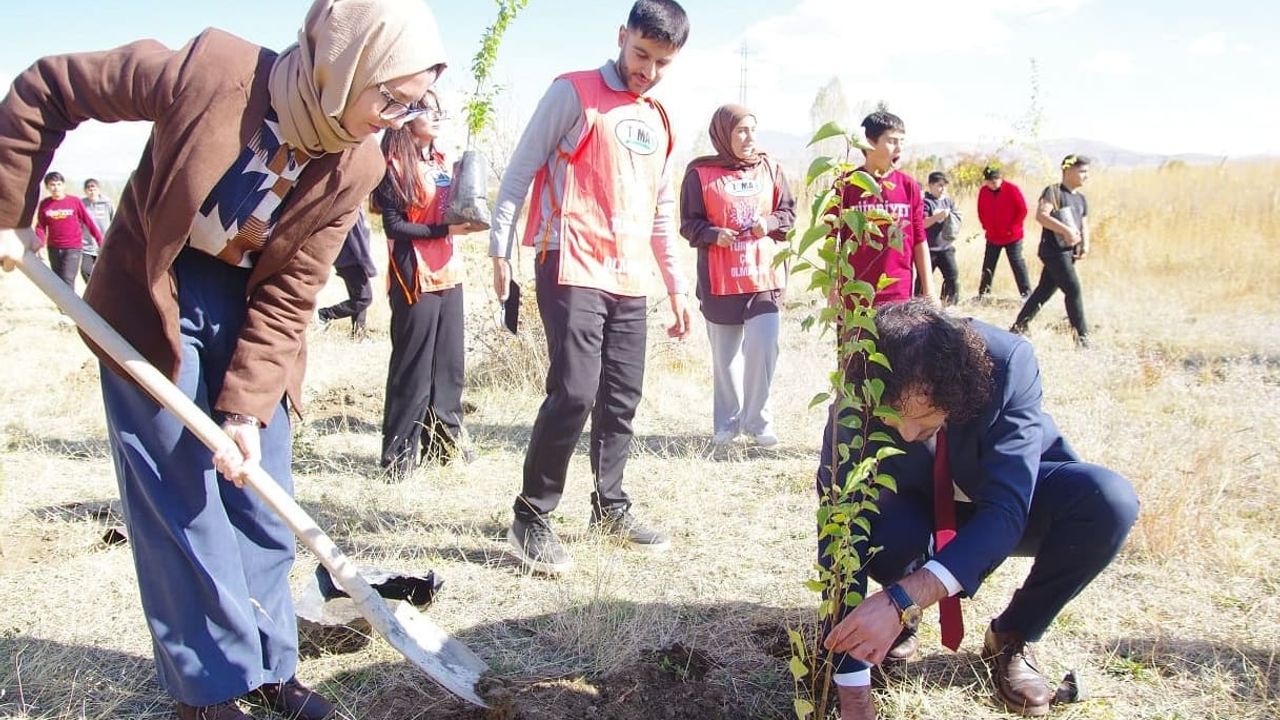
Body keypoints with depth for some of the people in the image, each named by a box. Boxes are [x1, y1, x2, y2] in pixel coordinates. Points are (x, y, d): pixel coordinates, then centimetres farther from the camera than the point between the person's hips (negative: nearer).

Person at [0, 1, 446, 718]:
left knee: (262, 498, 7)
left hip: (251, 314, 4)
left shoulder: (355, 167, -14)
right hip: (154, 307, -3)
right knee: (182, 502, -1)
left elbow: (288, 297, -12)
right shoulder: (213, 70, -26)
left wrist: (247, 409, -19)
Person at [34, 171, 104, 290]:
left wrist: (101, 241, 0)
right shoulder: (44, 204, 2)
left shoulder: (75, 201, -5)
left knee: (67, 280, -13)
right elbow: (40, 227, 6)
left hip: (73, 248, -4)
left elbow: (89, 222, -1)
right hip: (53, 248, 4)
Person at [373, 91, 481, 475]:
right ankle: (401, 451, 5)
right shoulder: (395, 164, -6)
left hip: (448, 273, 7)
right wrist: (446, 230, -18)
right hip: (414, 278, -7)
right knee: (412, 365, -3)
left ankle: (445, 439, 20)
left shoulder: (442, 162, 16)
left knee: (450, 362, 10)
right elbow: (394, 225, -12)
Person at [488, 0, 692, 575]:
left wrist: (675, 285, 21)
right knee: (574, 392, -14)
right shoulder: (573, 94, -1)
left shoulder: (658, 120, 19)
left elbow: (663, 212, 24)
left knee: (622, 396, 9)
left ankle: (610, 506, 23)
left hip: (629, 281, 7)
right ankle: (531, 518, -2)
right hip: (572, 271, -7)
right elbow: (521, 170, -3)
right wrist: (501, 248, -9)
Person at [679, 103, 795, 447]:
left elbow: (788, 211, 12)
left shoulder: (769, 168, 6)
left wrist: (770, 224, -9)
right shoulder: (701, 173, -4)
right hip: (720, 280, -2)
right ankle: (726, 422, 21)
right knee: (725, 355, 7)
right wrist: (713, 235, -19)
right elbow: (689, 223, -1)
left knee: (764, 347, -8)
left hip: (764, 275, 2)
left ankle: (758, 420, 8)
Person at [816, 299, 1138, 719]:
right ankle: (890, 618, 2)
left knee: (1109, 501, -30)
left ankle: (1012, 638, -5)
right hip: (917, 511, 0)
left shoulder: (1008, 364, -34)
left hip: (1011, 497, 1)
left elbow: (1006, 511, -38)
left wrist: (903, 599, -51)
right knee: (884, 536, -35)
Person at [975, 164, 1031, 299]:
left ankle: (1026, 293, 3)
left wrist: (1013, 228, -11)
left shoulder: (1012, 189, -12)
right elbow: (981, 211, 12)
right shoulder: (983, 191, -1)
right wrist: (986, 226, 2)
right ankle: (983, 294, 18)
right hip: (992, 237, 4)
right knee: (988, 266, 9)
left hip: (1012, 237, -4)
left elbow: (1022, 210, -9)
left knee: (1017, 264, -2)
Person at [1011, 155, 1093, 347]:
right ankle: (1082, 337, -6)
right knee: (1074, 290, -11)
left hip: (1069, 252, 8)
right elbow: (1041, 215, -21)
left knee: (1044, 291, 11)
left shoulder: (1081, 199, 17)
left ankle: (1018, 328, 20)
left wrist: (1085, 244, 2)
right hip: (1054, 250, -8)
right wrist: (1066, 230, -26)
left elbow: (1084, 225, 21)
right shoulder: (1053, 191, -9)